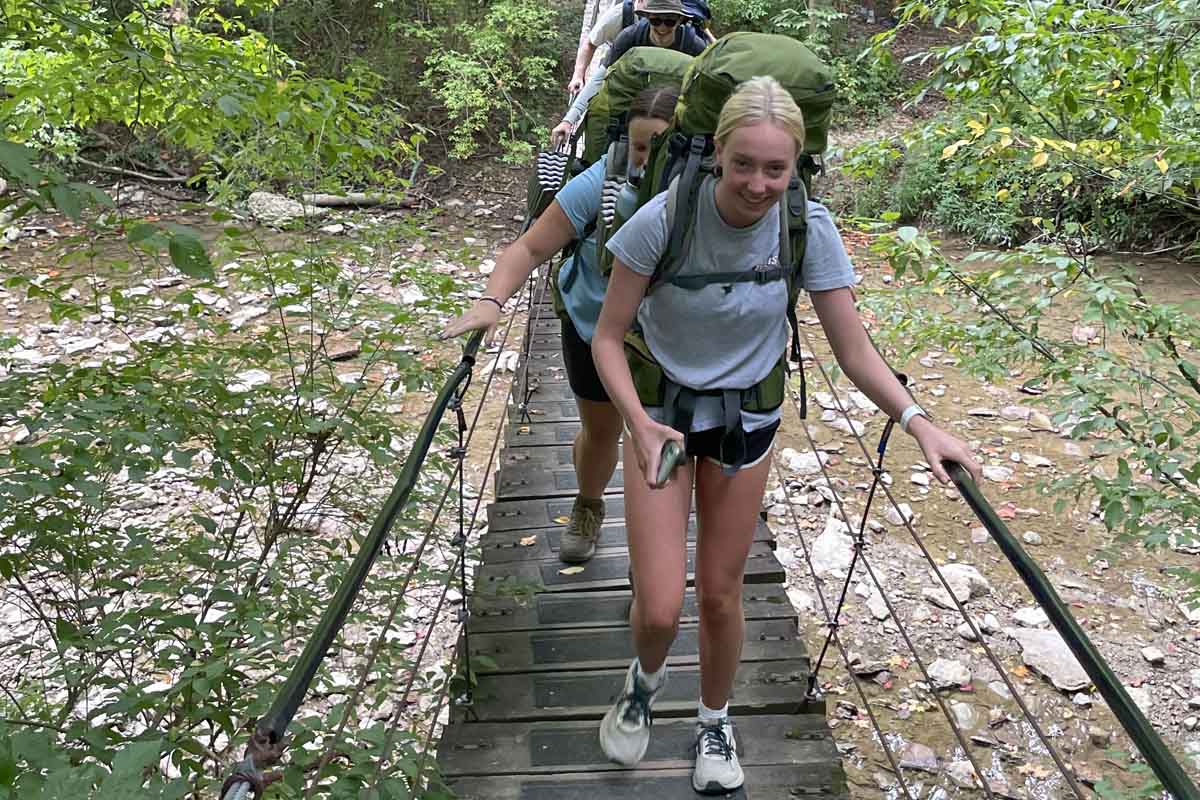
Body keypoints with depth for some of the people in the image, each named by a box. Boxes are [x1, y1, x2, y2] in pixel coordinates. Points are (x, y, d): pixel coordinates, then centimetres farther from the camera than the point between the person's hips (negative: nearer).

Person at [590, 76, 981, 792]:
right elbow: (609, 337, -17)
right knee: (660, 608, -5)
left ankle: (716, 722, 43)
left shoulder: (809, 228, -18)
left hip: (748, 419, 2)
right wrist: (639, 423, -32)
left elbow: (854, 349, -12)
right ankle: (646, 678, 34)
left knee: (721, 592, 14)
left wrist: (917, 421, -27)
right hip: (661, 412, -1)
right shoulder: (665, 218, -24)